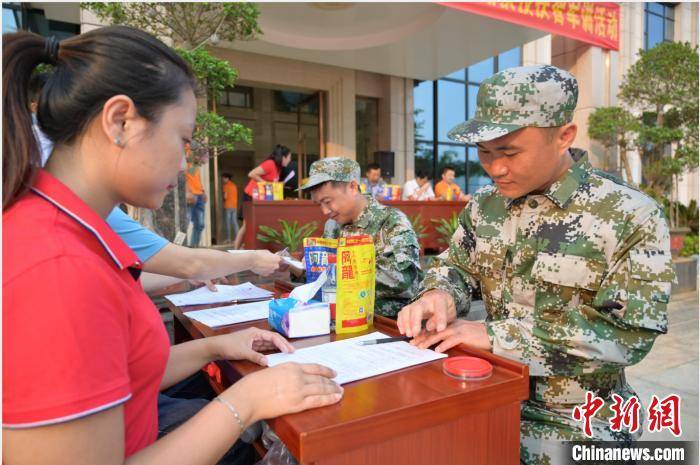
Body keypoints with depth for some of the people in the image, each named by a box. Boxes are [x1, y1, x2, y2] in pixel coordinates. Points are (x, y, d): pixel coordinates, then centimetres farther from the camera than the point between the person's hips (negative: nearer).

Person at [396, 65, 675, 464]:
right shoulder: (486, 205, 1)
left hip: (575, 421, -4)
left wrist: (494, 334, -23)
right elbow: (455, 266, 10)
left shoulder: (631, 216, -14)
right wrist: (439, 296, -16)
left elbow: (627, 333, -19)